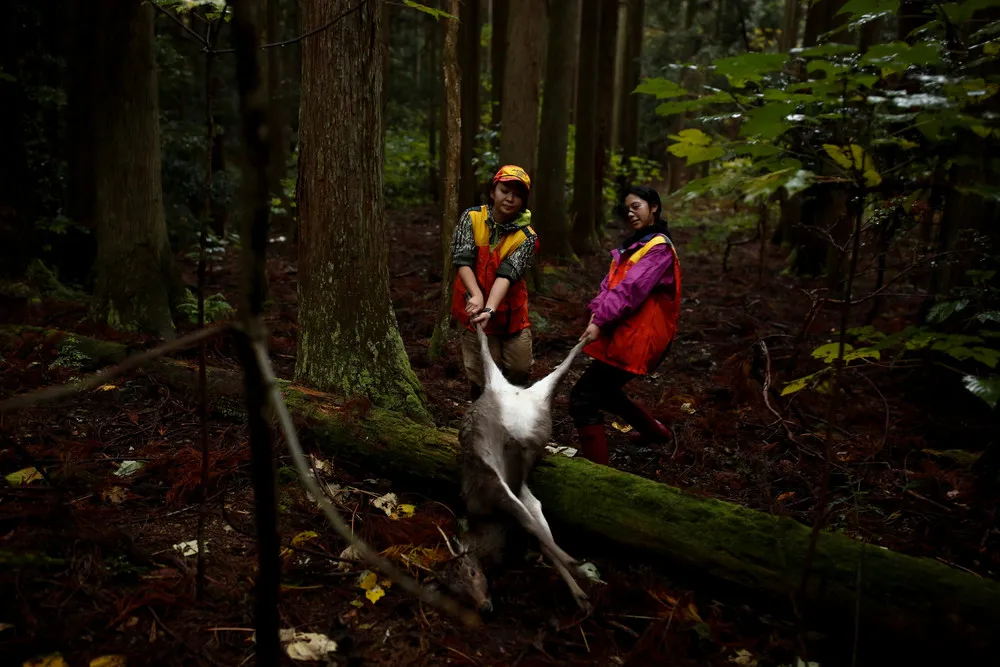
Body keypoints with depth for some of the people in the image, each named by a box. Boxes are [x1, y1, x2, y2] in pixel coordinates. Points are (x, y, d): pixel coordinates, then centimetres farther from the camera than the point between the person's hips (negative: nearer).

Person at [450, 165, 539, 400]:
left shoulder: (526, 237, -9)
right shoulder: (472, 218, -6)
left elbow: (507, 274, -22)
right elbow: (463, 260, -14)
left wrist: (489, 310, -36)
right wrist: (476, 295, -31)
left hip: (511, 312, 1)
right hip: (476, 310, -1)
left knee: (520, 370, 8)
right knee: (482, 376, -1)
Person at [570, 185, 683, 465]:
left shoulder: (659, 247, -10)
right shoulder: (634, 244, 18)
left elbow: (631, 289, -22)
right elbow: (611, 281, 5)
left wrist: (601, 321, -28)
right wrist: (597, 311, -13)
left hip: (636, 337, -10)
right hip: (623, 333, 10)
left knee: (583, 397, -13)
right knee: (603, 391, 25)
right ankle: (654, 430, 45)